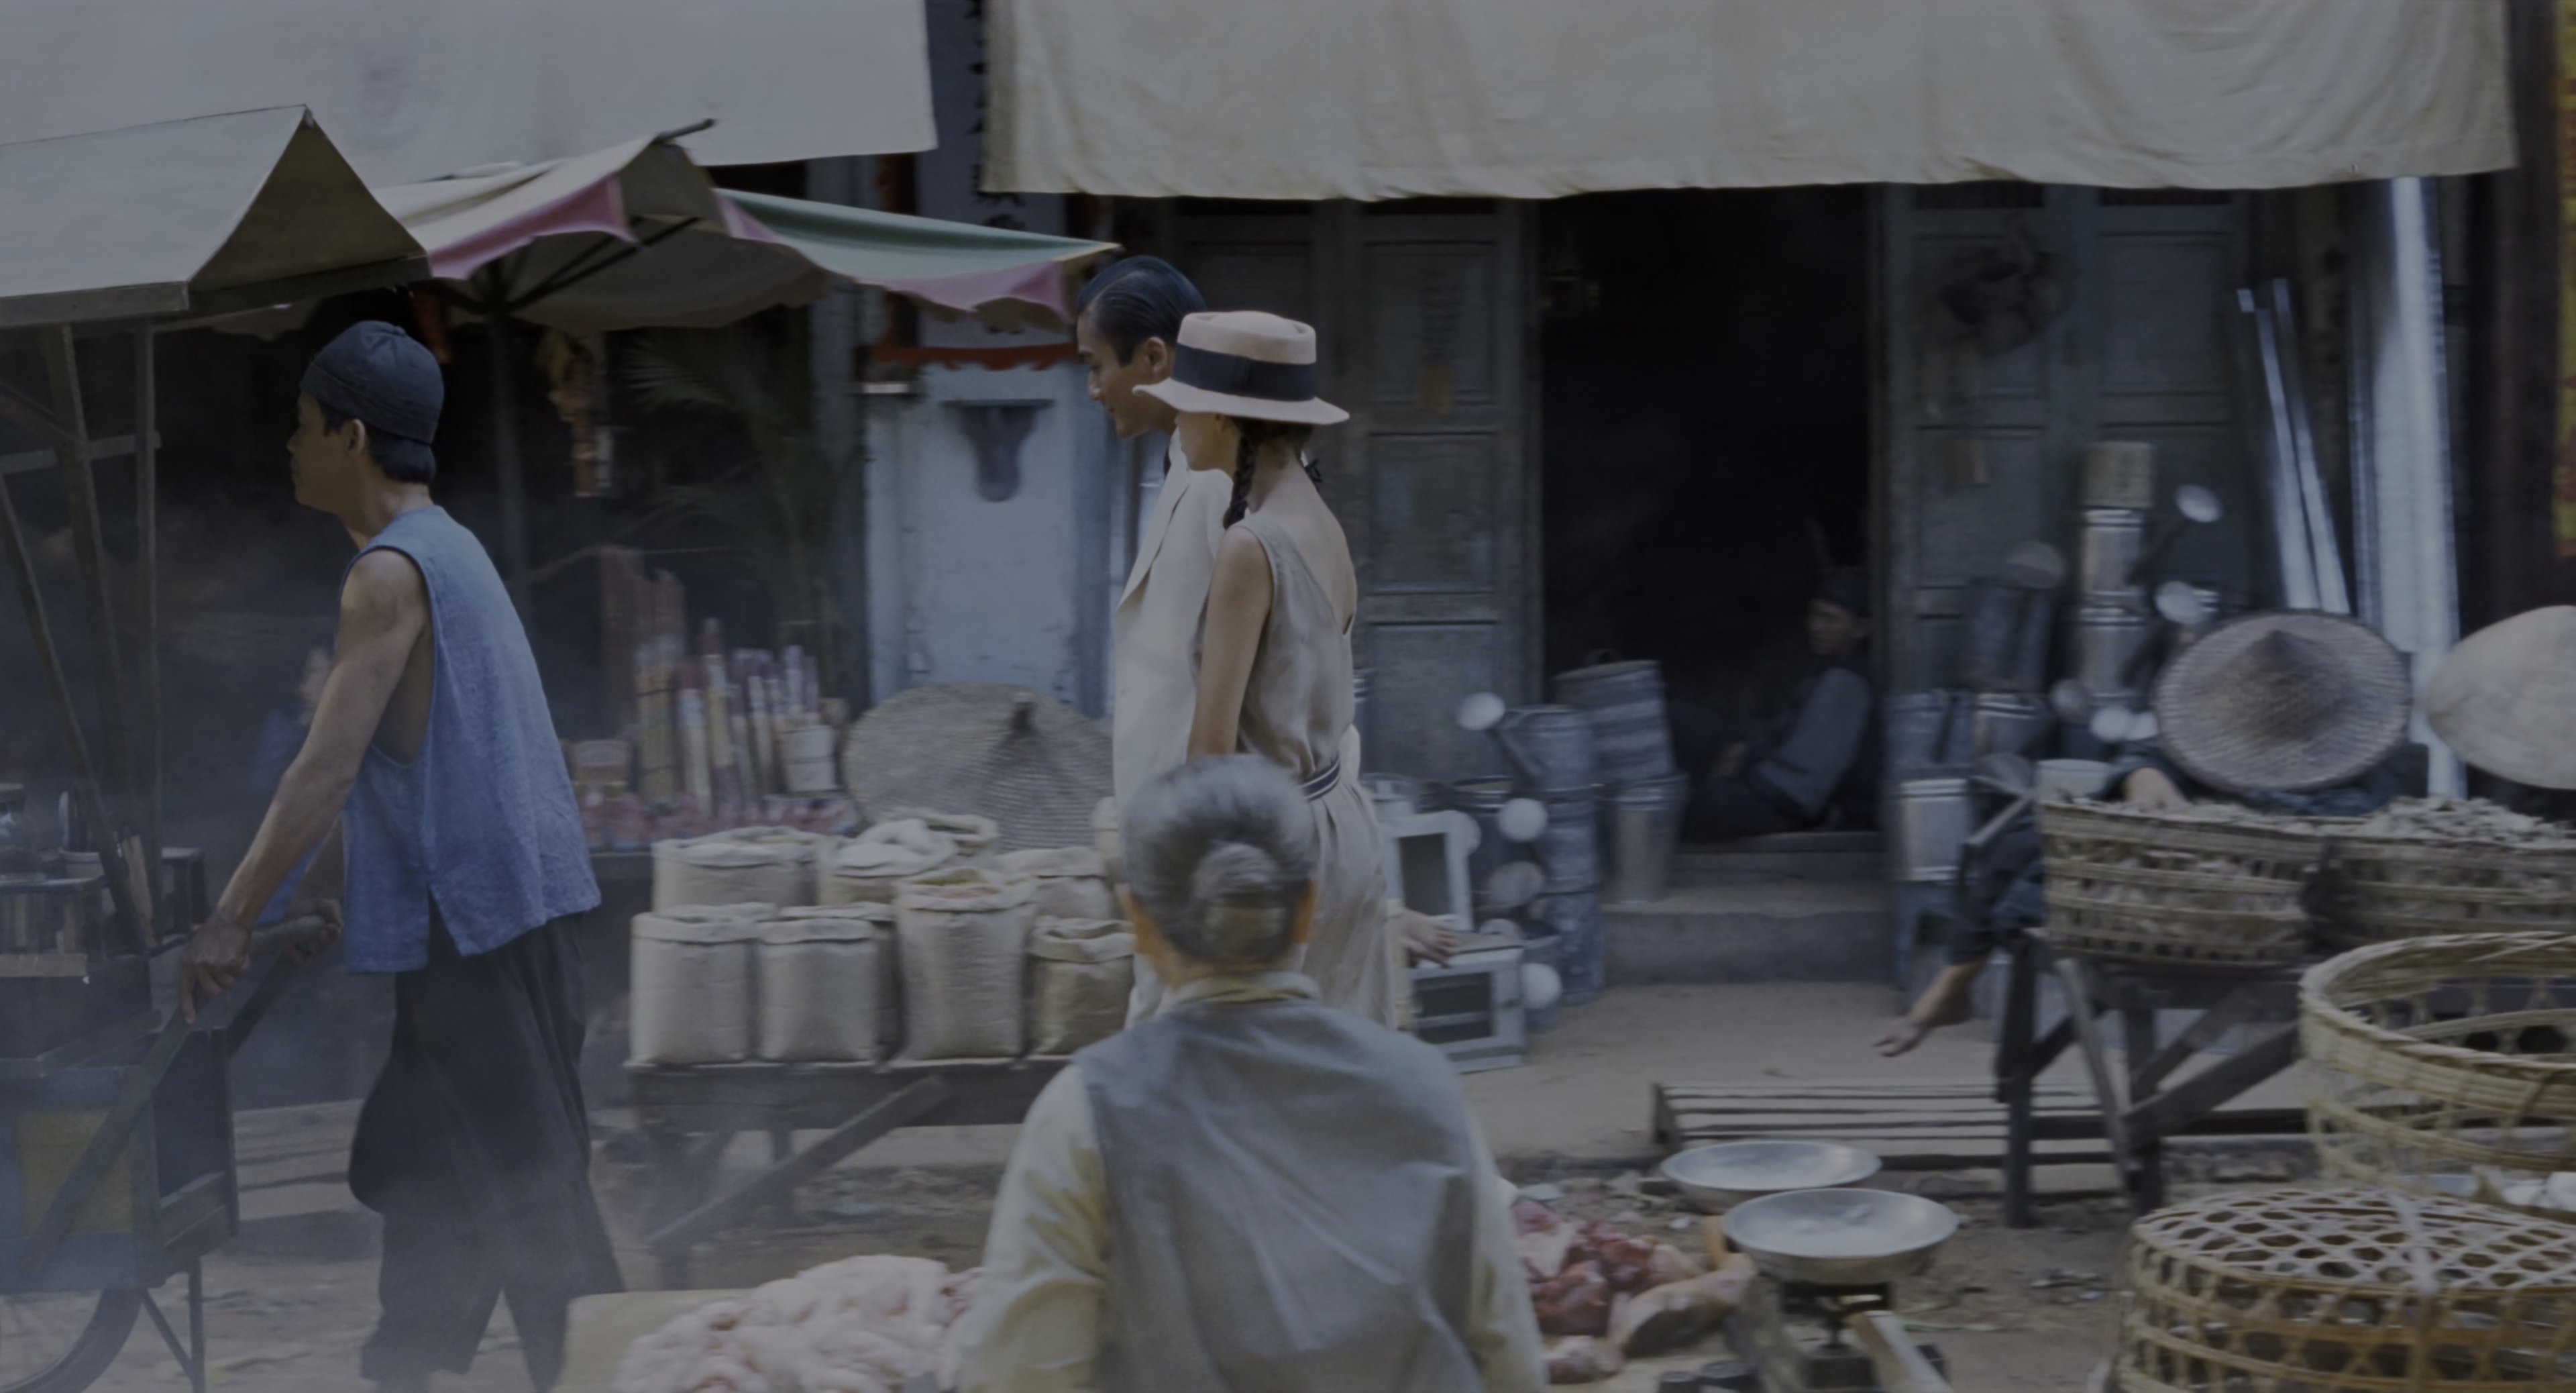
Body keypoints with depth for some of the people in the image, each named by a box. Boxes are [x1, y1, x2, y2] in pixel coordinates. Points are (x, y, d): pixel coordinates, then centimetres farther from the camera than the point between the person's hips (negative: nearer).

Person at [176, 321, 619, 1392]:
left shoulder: (392, 573, -15)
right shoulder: (445, 549, 15)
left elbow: (327, 769, -20)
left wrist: (231, 919, -18)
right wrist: (325, 883, 26)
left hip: (473, 912, -10)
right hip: (497, 906, 10)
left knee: (521, 1182, -4)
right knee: (424, 1164, 17)